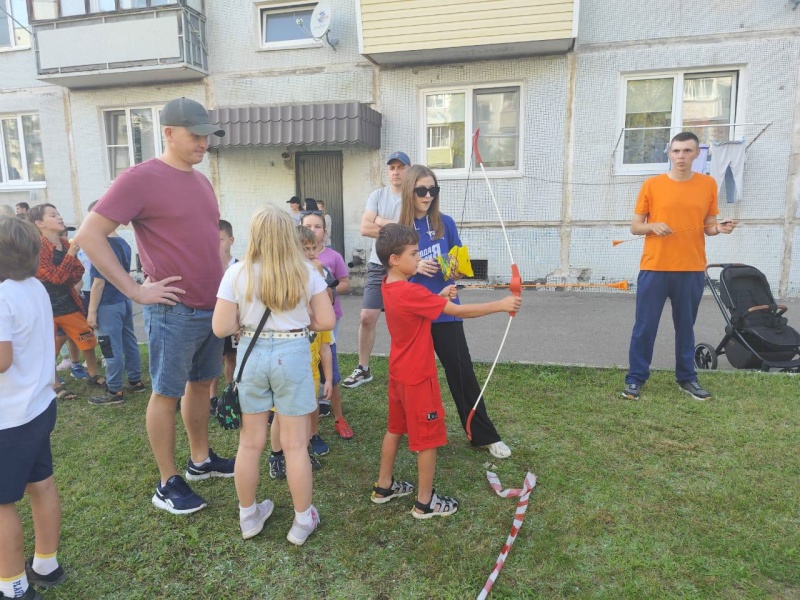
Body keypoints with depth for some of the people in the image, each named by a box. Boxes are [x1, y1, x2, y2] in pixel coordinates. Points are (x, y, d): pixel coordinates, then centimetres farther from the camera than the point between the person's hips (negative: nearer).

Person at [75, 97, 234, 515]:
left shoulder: (201, 181, 12)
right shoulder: (141, 178, -12)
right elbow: (89, 235, -16)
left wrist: (224, 287, 13)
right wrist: (135, 291, -17)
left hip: (212, 307, 8)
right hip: (173, 312, -8)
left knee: (201, 384, 18)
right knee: (167, 393, 5)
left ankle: (201, 459, 34)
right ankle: (167, 483, 18)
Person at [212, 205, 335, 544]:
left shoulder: (237, 273, -6)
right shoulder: (306, 272, -4)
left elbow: (221, 328, -7)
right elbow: (326, 321, -3)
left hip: (252, 356, 1)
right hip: (292, 355, -1)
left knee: (250, 443, 15)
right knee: (295, 444, 8)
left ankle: (249, 516, 32)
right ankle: (303, 521, 21)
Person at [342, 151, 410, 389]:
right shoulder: (377, 195, 5)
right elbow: (365, 228, -7)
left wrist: (382, 222, -9)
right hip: (379, 266, 3)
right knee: (367, 317, 2)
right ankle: (363, 369, 17)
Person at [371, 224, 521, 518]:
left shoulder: (391, 287, 2)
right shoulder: (410, 292, -26)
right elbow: (458, 311, -26)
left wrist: (439, 297, 1)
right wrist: (500, 304, -20)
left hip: (399, 373, 9)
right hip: (418, 376, -9)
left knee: (395, 428, 21)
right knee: (428, 438, 5)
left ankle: (383, 486, 35)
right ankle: (425, 502, 19)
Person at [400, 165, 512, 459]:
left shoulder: (445, 223, -1)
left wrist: (456, 270, -18)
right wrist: (414, 268, -18)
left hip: (446, 311, 0)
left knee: (463, 373, 5)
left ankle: (485, 435, 18)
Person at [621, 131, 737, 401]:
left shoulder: (708, 184, 7)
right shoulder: (652, 185, 0)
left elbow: (708, 226, 13)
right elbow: (635, 226, 3)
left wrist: (720, 228, -9)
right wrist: (654, 226, -17)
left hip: (692, 270, 2)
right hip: (654, 268, -2)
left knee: (686, 326, 10)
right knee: (645, 326, 1)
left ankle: (687, 378, 24)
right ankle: (635, 379, 11)